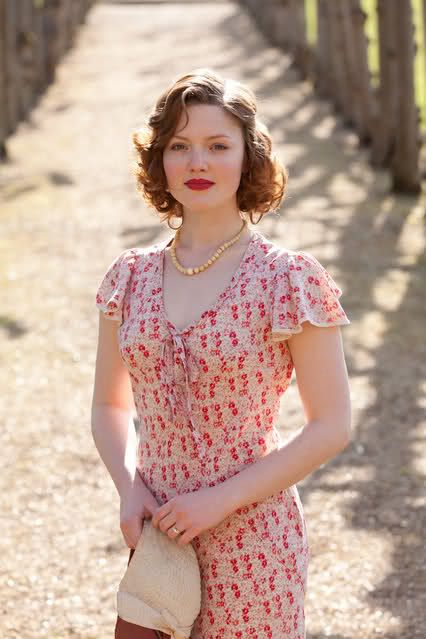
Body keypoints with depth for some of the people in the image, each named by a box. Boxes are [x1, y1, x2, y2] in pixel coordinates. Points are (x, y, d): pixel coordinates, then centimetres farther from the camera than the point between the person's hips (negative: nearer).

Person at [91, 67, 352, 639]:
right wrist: (129, 489, -4)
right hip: (158, 533, 4)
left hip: (251, 540, -4)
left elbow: (332, 427, -9)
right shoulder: (132, 276, 3)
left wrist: (222, 499, -15)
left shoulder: (289, 279, -10)